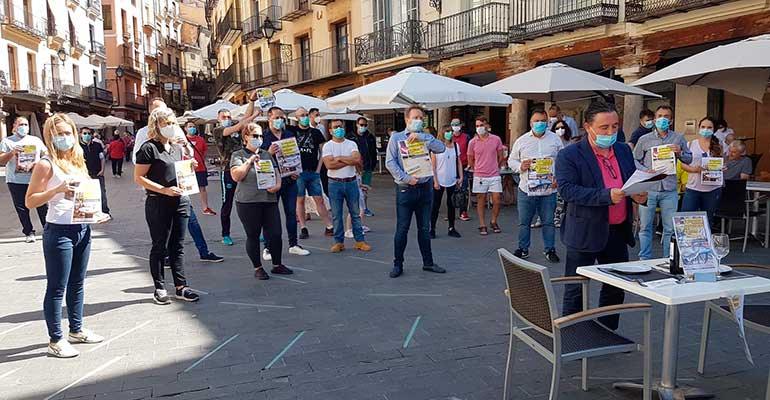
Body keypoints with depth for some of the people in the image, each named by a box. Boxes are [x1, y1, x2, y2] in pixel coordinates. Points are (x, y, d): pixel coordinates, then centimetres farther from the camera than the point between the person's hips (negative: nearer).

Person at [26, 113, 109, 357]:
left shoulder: (78, 161, 11)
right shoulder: (46, 165, -9)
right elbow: (30, 201, -11)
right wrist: (57, 189, -23)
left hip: (82, 229, 7)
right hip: (59, 232, -7)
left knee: (77, 283, 17)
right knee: (57, 288, 2)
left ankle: (76, 330, 31)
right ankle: (55, 340, 12)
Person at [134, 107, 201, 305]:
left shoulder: (178, 148, 14)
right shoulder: (149, 148, -8)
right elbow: (138, 178, -11)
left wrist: (190, 166, 3)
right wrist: (164, 190, -20)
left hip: (181, 202, 6)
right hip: (158, 204, -6)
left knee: (178, 246, 10)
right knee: (160, 247, 4)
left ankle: (181, 286, 16)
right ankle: (159, 289, 15)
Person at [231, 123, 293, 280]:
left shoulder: (267, 155, 17)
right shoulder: (238, 155, 2)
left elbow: (276, 173, 16)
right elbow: (236, 176, -10)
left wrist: (277, 185, -4)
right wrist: (249, 161, -13)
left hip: (270, 200, 4)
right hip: (248, 202, -4)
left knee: (275, 233, 3)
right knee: (253, 236, 5)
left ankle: (277, 265, 20)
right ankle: (257, 268, 17)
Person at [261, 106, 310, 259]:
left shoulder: (290, 135, 12)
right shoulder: (263, 137, -1)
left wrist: (295, 171, 3)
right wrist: (269, 153, -23)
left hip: (290, 180, 4)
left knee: (292, 213, 8)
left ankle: (293, 244, 18)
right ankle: (268, 247, 8)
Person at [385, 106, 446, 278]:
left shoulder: (425, 138, 11)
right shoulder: (396, 138, 2)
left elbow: (441, 148, -7)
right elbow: (390, 162, -7)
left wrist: (421, 136, -12)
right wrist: (406, 178, -15)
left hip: (425, 188, 3)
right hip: (405, 189, -3)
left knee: (424, 228, 12)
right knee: (402, 229, 1)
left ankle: (428, 262, 22)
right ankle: (398, 264, 12)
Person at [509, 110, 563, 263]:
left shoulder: (555, 139, 6)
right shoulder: (521, 141, 4)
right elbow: (511, 160, 10)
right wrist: (520, 166, -11)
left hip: (548, 189, 0)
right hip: (526, 189, 0)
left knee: (548, 222, 8)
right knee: (524, 222, 8)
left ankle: (549, 250, 20)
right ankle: (523, 249, 21)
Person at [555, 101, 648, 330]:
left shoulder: (624, 151, 10)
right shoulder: (569, 155, -10)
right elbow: (566, 189, -21)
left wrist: (639, 195, -5)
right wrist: (607, 196, -29)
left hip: (618, 232, 7)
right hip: (585, 233, -6)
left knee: (615, 289, 17)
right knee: (575, 291, 3)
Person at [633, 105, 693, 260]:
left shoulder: (678, 138, 9)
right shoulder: (644, 139, 6)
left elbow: (689, 160, 14)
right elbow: (635, 160, 7)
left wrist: (680, 153, -7)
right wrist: (646, 171, -10)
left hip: (669, 190, 1)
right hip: (648, 189, -1)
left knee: (670, 228, 4)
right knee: (645, 227, 4)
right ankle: (644, 260, 13)